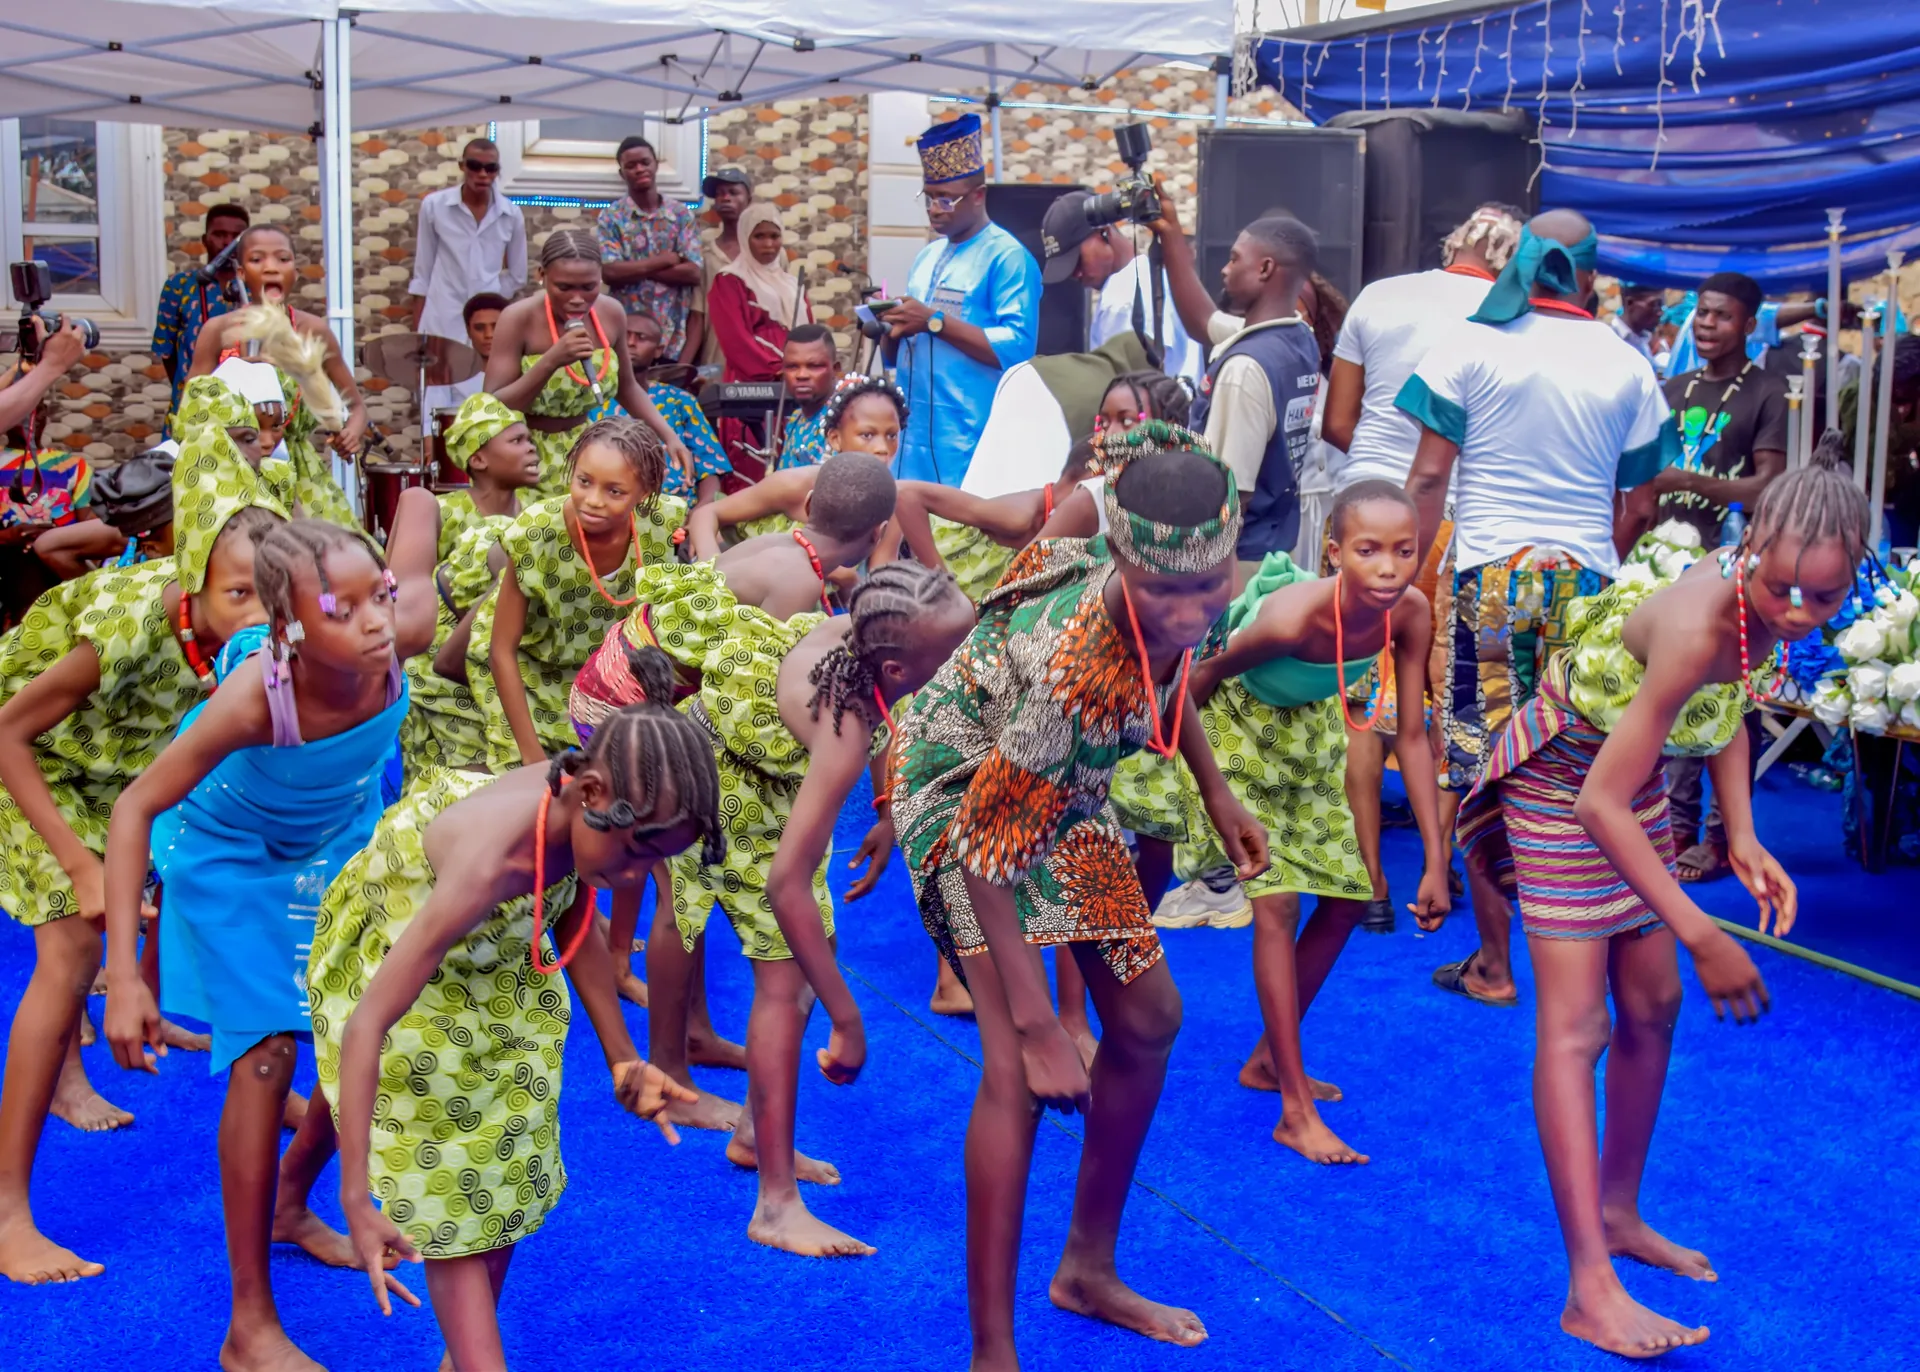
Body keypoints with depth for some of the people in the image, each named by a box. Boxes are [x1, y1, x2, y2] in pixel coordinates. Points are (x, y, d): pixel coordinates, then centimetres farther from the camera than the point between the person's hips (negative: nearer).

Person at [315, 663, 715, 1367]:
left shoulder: (579, 809, -24)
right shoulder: (491, 862, -44)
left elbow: (575, 924, -2)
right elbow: (366, 1025, -42)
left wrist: (622, 1060, -4)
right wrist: (356, 1201, -43)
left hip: (498, 967, 7)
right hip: (394, 961, -7)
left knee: (504, 1176, 13)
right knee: (448, 1190, -4)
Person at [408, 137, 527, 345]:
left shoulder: (511, 214, 2)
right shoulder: (434, 205, 0)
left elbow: (518, 276, 14)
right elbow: (422, 273, 6)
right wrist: (416, 331, 5)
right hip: (441, 324, -1)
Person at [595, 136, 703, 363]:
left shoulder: (681, 214, 7)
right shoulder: (611, 217, 3)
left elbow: (693, 273, -4)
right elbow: (610, 272, -11)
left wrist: (636, 269, -8)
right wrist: (664, 260, -7)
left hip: (675, 338, 2)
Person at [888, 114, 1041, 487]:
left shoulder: (1008, 257, -6)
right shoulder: (927, 257, 17)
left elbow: (1017, 348, -17)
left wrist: (935, 321, -18)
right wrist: (894, 329, -2)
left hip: (971, 440, -7)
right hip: (913, 432, 7)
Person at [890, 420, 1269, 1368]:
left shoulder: (1162, 610, -20)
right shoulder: (1073, 665, -41)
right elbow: (992, 848, -33)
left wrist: (1216, 794, 9)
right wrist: (1036, 1025, -29)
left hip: (1057, 785, 8)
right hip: (962, 789, -8)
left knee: (1147, 1017, 9)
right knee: (1017, 1068, -18)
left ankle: (1090, 1271, 27)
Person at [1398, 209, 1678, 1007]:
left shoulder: (1472, 344, 0)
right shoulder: (1625, 365, 7)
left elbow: (1430, 474, -3)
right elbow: (1640, 496, 10)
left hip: (1491, 574, -2)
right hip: (1588, 580, 2)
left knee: (1483, 775, 3)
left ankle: (1494, 964, 6)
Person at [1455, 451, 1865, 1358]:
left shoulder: (1761, 610, -14)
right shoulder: (1697, 627, -37)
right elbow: (1601, 804, -35)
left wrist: (1742, 837, -3)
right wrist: (1703, 936, -32)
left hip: (1630, 776, 8)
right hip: (1562, 781, -8)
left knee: (1652, 1005, 13)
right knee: (1574, 1026, -12)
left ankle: (1617, 1212, 30)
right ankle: (1590, 1292, -14)